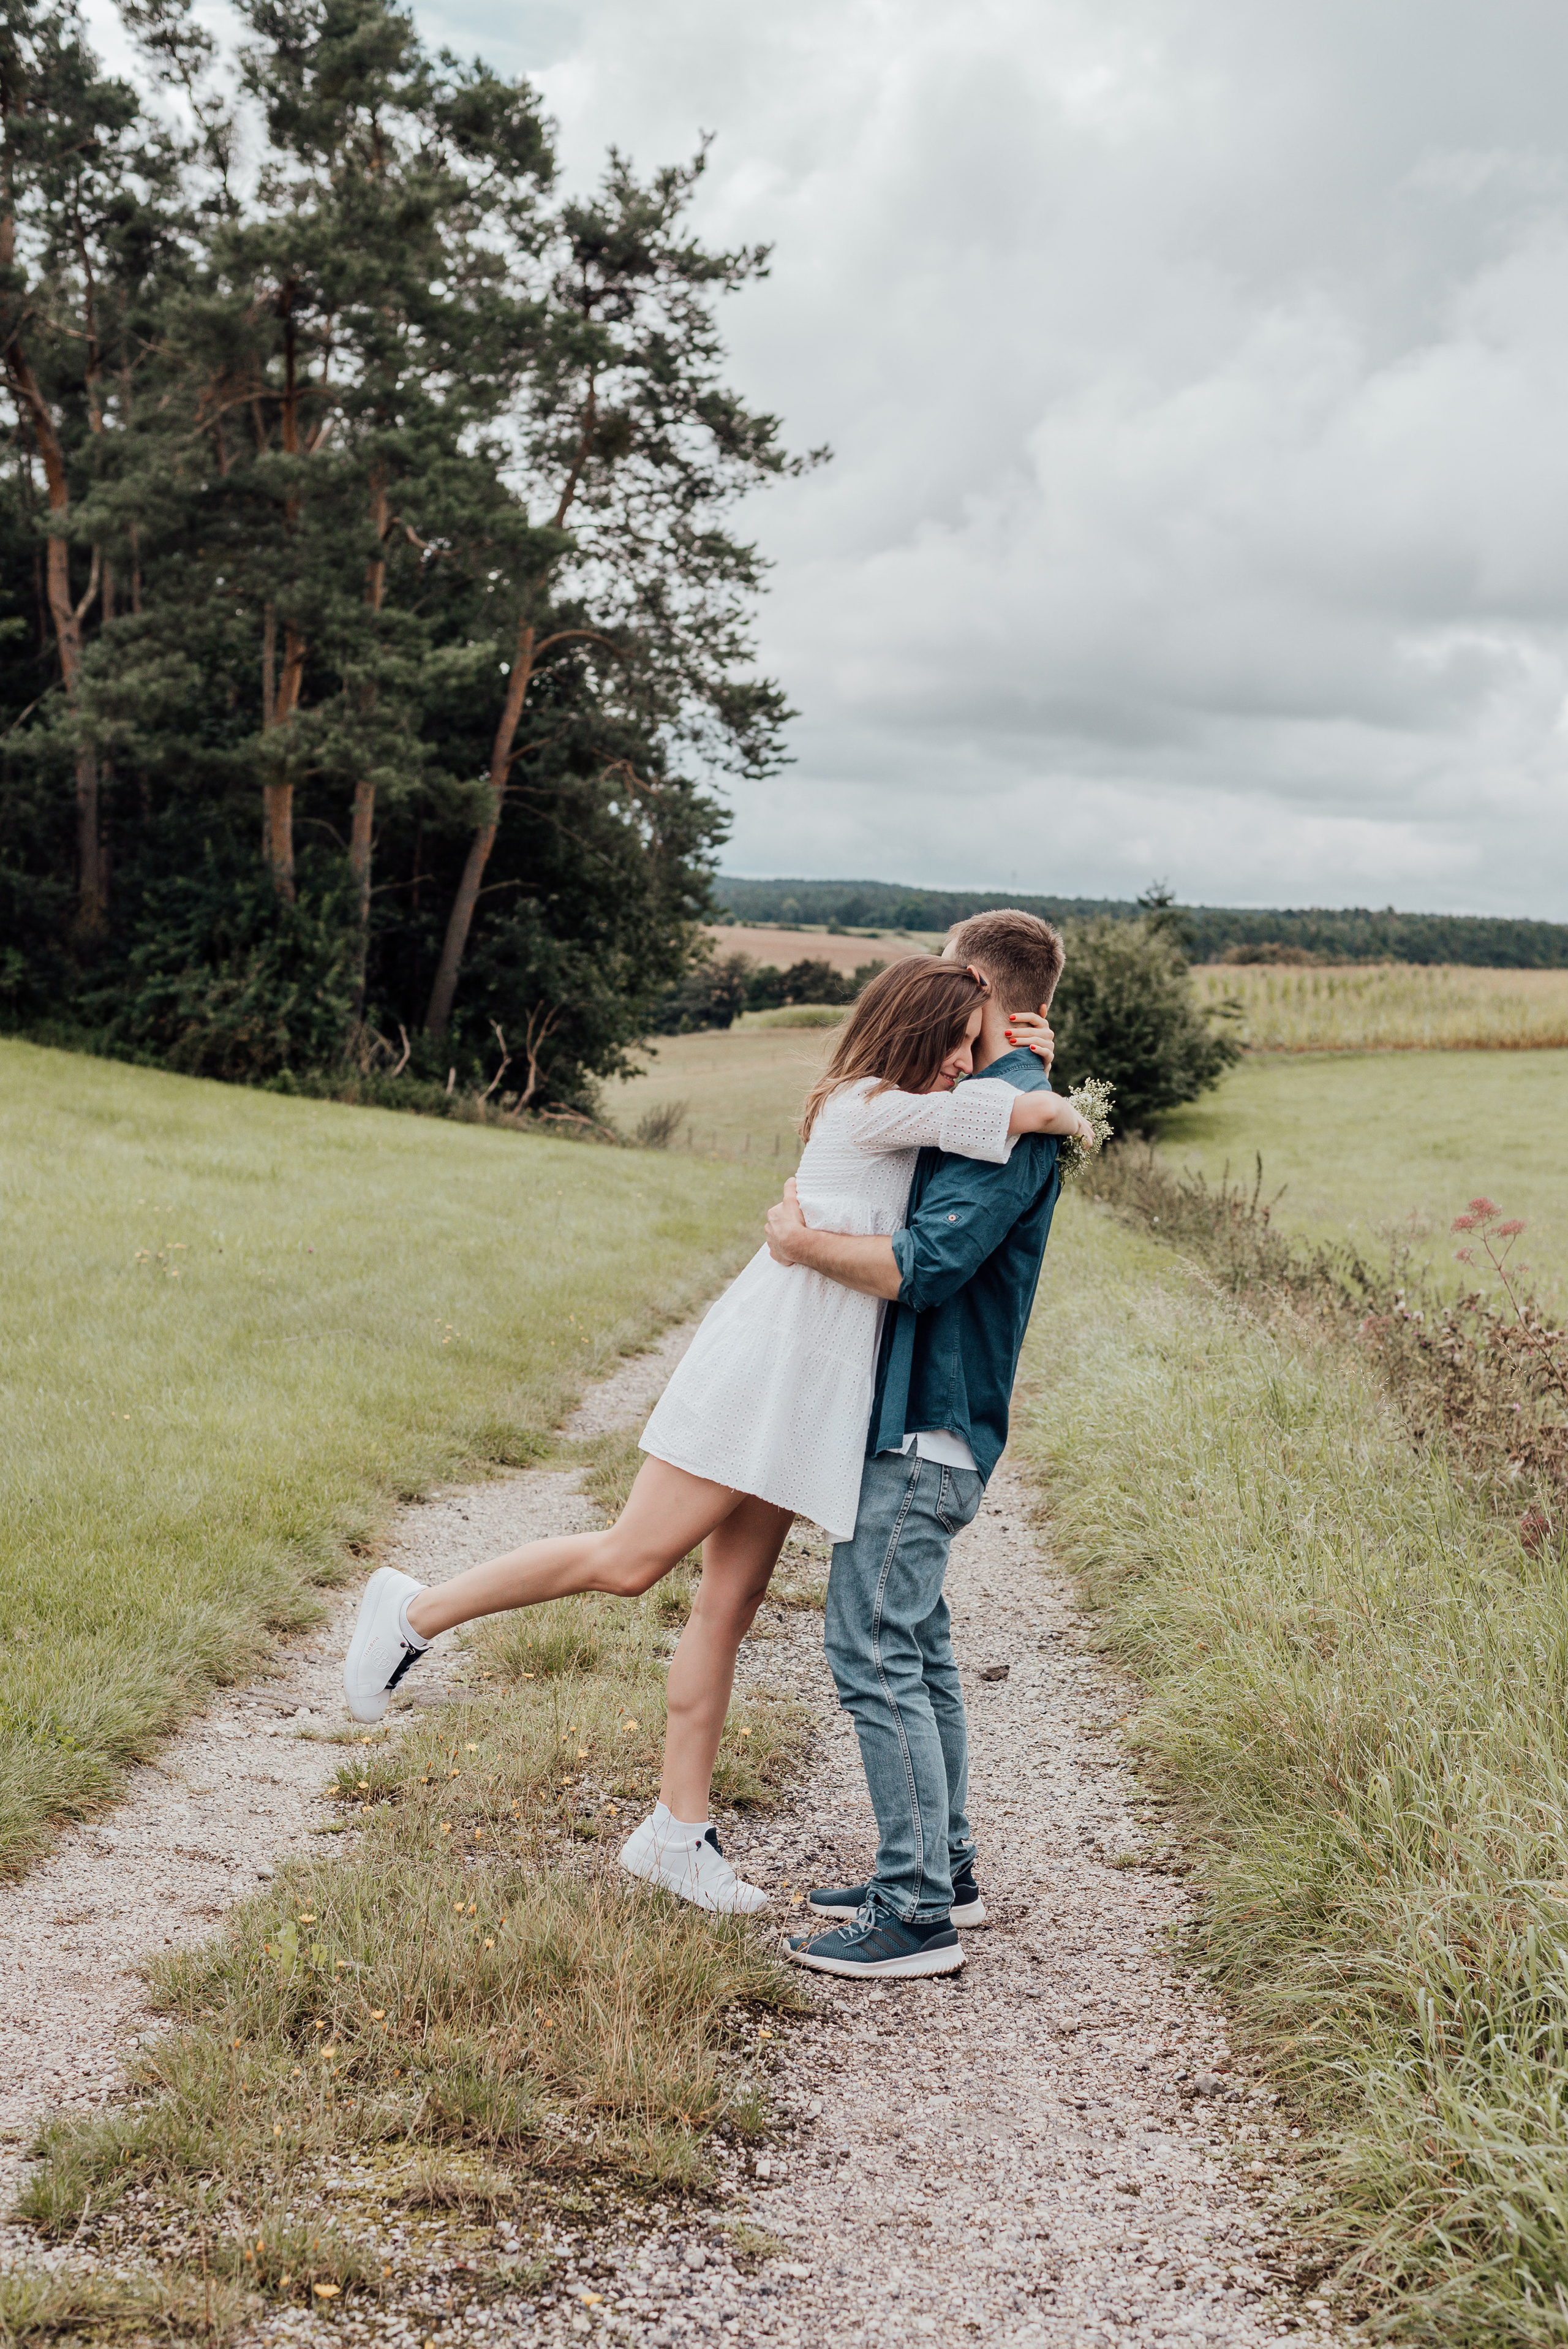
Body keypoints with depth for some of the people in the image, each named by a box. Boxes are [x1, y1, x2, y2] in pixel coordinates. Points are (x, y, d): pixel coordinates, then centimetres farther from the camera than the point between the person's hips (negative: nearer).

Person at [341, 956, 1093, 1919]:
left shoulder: (879, 1115, 17)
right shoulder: (873, 1107, -11)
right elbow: (1028, 1110, -20)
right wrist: (1064, 1115, 3)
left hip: (799, 1401, 10)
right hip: (762, 1368, -10)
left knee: (731, 1607, 9)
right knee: (630, 1561, -8)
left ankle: (678, 1831, 13)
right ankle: (415, 1613, 7)